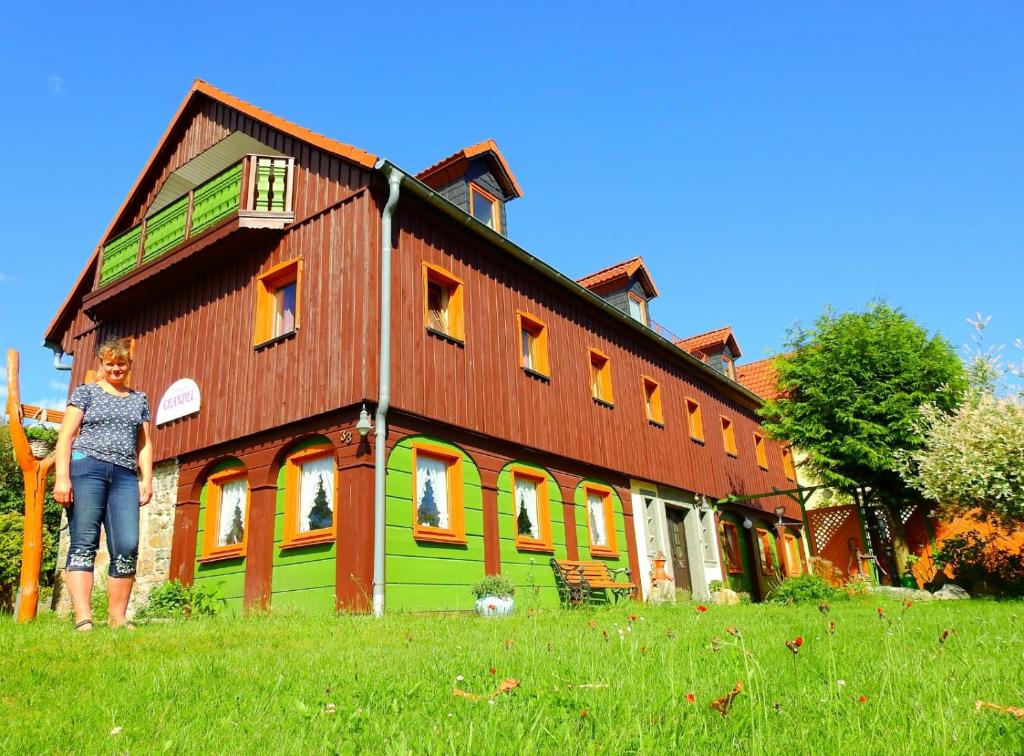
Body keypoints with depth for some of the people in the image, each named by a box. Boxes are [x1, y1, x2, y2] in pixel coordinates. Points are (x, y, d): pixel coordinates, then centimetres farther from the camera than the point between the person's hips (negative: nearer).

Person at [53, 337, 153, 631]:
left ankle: (118, 619, -2)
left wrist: (147, 479, 8)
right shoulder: (85, 392, 12)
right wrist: (62, 477, -8)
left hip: (125, 476, 3)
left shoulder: (139, 399, 22)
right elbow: (66, 436, 4)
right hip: (86, 467, -3)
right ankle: (83, 618, -11)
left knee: (127, 547, -8)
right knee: (84, 544, -8)